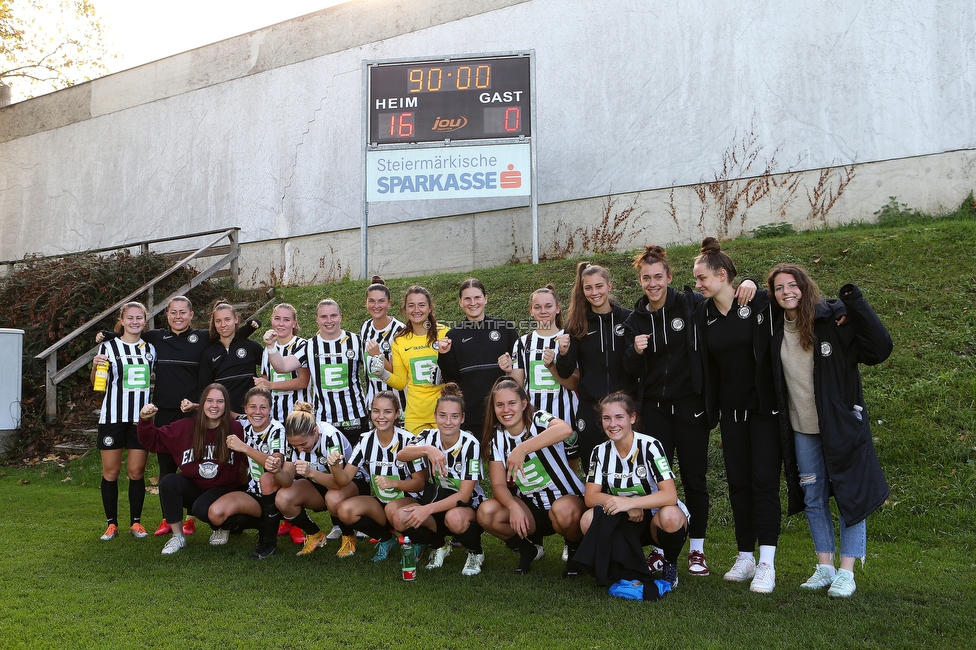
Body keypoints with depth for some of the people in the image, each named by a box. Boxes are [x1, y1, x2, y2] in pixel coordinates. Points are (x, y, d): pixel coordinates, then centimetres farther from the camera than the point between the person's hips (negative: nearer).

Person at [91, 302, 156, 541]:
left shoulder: (150, 348, 9)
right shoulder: (109, 346, 0)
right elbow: (96, 383, 0)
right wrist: (95, 366, -18)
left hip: (141, 417, 2)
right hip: (113, 416, -2)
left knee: (137, 471, 4)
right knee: (111, 471, 3)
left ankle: (136, 522, 15)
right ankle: (111, 524, 14)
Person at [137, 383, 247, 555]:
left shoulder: (236, 429, -12)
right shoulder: (186, 427, -2)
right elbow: (153, 440, 1)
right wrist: (145, 420, -15)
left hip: (223, 489, -3)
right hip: (193, 487, 3)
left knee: (201, 509, -32)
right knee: (168, 481, -25)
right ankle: (178, 537, -9)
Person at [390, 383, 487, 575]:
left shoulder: (470, 444, -19)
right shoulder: (429, 436, -8)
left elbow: (464, 495, -21)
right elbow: (401, 455, -29)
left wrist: (427, 509, -31)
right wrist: (427, 450, -49)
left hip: (469, 506, -4)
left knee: (454, 518, -38)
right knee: (399, 517, -23)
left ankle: (476, 553, -4)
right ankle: (439, 547, 6)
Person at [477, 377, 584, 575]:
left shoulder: (538, 420, -14)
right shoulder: (497, 438, -1)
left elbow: (566, 429, -39)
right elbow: (499, 484, -8)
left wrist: (522, 449, -45)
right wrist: (514, 507, -29)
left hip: (566, 499, -4)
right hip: (531, 508, 4)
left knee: (563, 511, -38)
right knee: (486, 512, -21)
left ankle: (576, 549, -3)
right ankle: (525, 550, 8)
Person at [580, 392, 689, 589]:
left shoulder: (650, 446, -17)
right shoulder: (600, 452, -4)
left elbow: (670, 495, -26)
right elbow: (590, 497, -9)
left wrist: (628, 502, -38)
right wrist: (622, 505, -26)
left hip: (657, 519, -3)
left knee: (669, 516, -38)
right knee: (588, 519, -25)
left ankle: (670, 564, -5)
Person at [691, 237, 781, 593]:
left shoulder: (759, 302, -10)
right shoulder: (702, 313, 4)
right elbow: (704, 364, 9)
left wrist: (777, 400, -11)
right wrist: (709, 408, 8)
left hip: (764, 406, -5)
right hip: (731, 409, 5)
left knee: (764, 480, -6)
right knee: (738, 482, 8)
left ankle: (766, 564, -1)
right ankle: (745, 557, 19)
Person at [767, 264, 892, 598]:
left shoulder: (834, 318, -12)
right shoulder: (775, 327, 2)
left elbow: (879, 349, -19)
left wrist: (856, 304, -26)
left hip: (841, 424, -4)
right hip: (801, 428, 5)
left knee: (850, 495, 4)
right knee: (813, 498, 12)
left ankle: (846, 573, 15)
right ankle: (825, 567, 25)